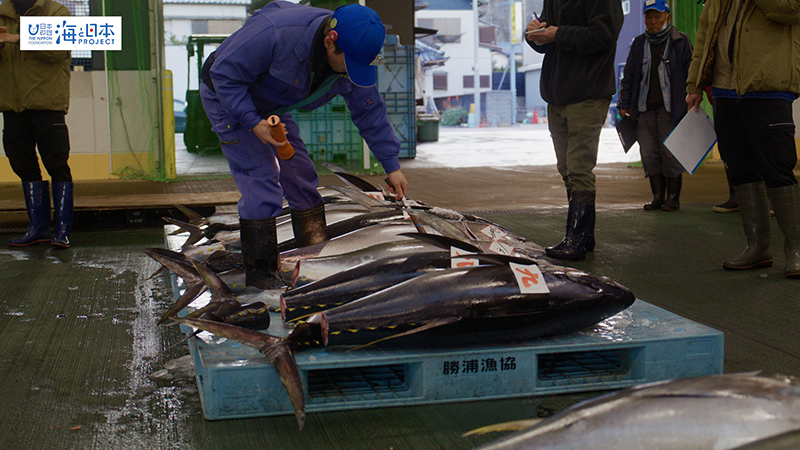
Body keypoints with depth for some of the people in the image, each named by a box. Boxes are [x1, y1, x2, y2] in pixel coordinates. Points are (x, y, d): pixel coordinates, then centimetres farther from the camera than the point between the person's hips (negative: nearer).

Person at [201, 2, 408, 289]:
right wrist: (254, 123, -34)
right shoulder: (274, 33, -40)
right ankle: (260, 273, -5)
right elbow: (224, 74, -29)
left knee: (301, 177, 4)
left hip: (271, 108, 7)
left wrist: (392, 166, -4)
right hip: (226, 98, -6)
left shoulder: (355, 58, -18)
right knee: (261, 181, -15)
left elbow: (370, 113, -5)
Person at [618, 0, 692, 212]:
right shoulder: (639, 44, 14)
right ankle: (658, 196, 13)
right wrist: (624, 104, 10)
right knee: (649, 154, 3)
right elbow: (628, 77, 17)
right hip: (644, 109, 4)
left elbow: (689, 75, 3)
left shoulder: (680, 42, 3)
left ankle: (673, 197, 9)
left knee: (670, 154, -3)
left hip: (670, 109, -4)